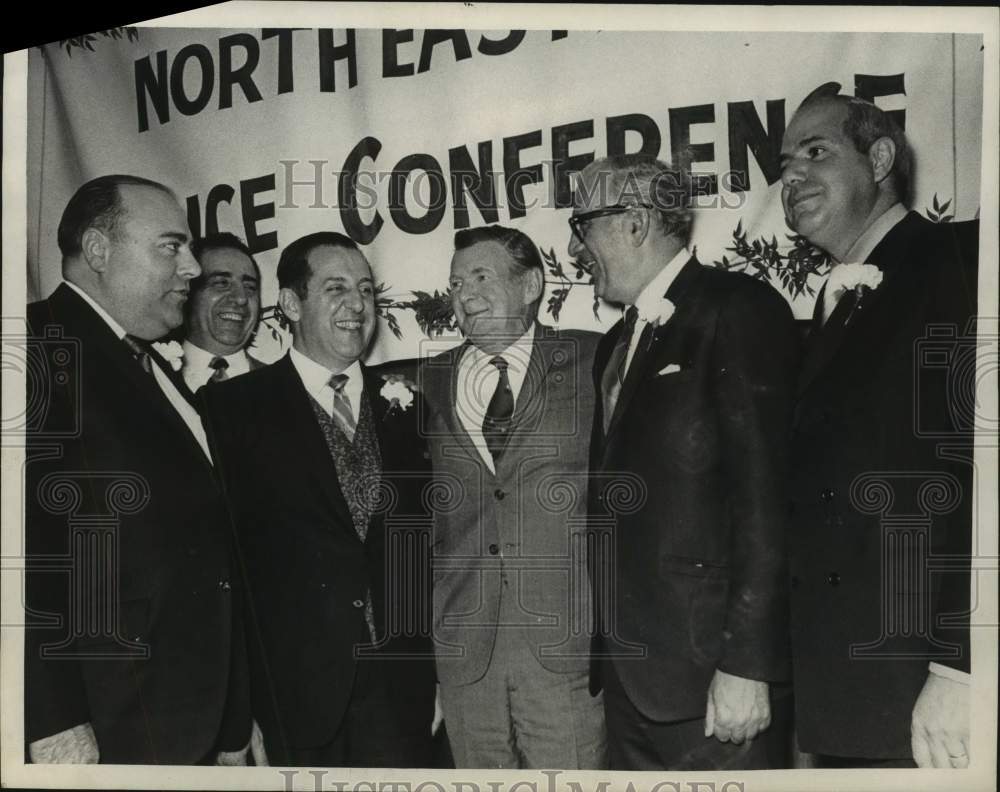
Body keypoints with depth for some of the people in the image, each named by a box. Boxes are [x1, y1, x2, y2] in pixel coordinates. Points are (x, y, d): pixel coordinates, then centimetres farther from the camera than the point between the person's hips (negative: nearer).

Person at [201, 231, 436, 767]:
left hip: (400, 684, 3)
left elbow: (422, 535, 8)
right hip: (297, 690, -2)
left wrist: (434, 664, 3)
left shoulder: (404, 405, 6)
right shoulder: (232, 407, -3)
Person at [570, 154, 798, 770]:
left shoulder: (738, 310, -10)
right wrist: (608, 649, 13)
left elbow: (766, 494, -16)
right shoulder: (617, 343, 15)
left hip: (711, 672, -7)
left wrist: (747, 665, -18)